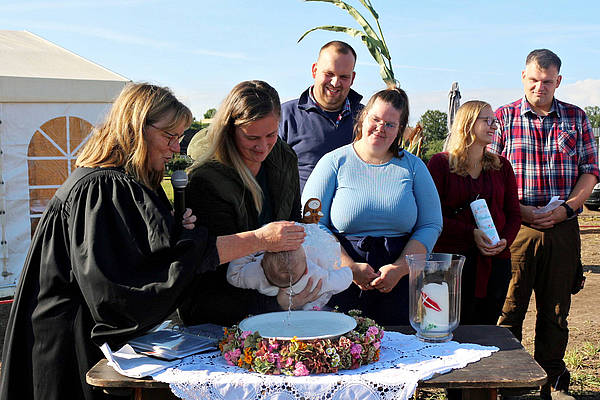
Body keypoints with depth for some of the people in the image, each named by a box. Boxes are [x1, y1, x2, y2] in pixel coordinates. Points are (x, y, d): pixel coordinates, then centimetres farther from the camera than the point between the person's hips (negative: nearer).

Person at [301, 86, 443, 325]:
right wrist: (349, 267, -14)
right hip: (342, 284, -2)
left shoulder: (413, 166, 8)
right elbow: (312, 224, -5)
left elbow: (431, 225, 3)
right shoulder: (335, 162, 2)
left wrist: (400, 268, -11)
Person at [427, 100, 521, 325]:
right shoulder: (441, 163, 0)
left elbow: (513, 213, 14)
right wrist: (471, 234, -15)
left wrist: (505, 240, -6)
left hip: (495, 261, 4)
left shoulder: (501, 165, 14)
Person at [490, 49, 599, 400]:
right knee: (510, 308, 1)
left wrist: (566, 208, -8)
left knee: (556, 311, 10)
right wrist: (518, 210, -13)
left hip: (563, 229, 2)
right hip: (516, 227, -2)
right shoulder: (503, 117, 4)